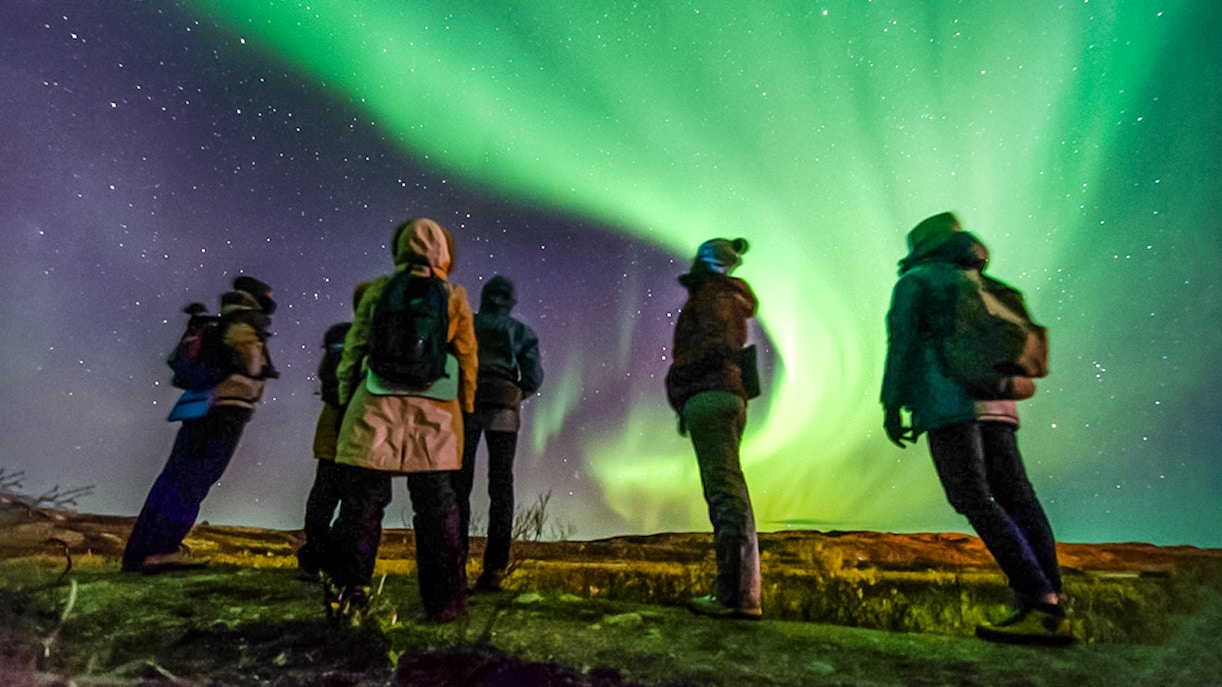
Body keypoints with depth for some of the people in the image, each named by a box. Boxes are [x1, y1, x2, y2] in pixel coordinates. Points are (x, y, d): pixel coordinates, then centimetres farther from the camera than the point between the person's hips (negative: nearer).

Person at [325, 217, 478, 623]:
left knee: (362, 500, 7)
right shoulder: (453, 296, 6)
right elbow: (467, 358, 7)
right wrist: (465, 407, 15)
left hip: (377, 407, 0)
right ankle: (444, 602, 11)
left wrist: (346, 399, 14)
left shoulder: (379, 289, 6)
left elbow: (354, 347, 6)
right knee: (436, 505, 6)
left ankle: (350, 594, 9)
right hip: (435, 411, 1)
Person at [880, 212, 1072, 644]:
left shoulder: (916, 281, 6)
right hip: (997, 403, 8)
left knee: (976, 504, -9)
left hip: (950, 403, -7)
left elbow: (902, 343, -5)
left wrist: (891, 405, -6)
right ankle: (1051, 609, 7)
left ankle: (1040, 607, -13)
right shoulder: (984, 288, 26)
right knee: (1016, 501, 5)